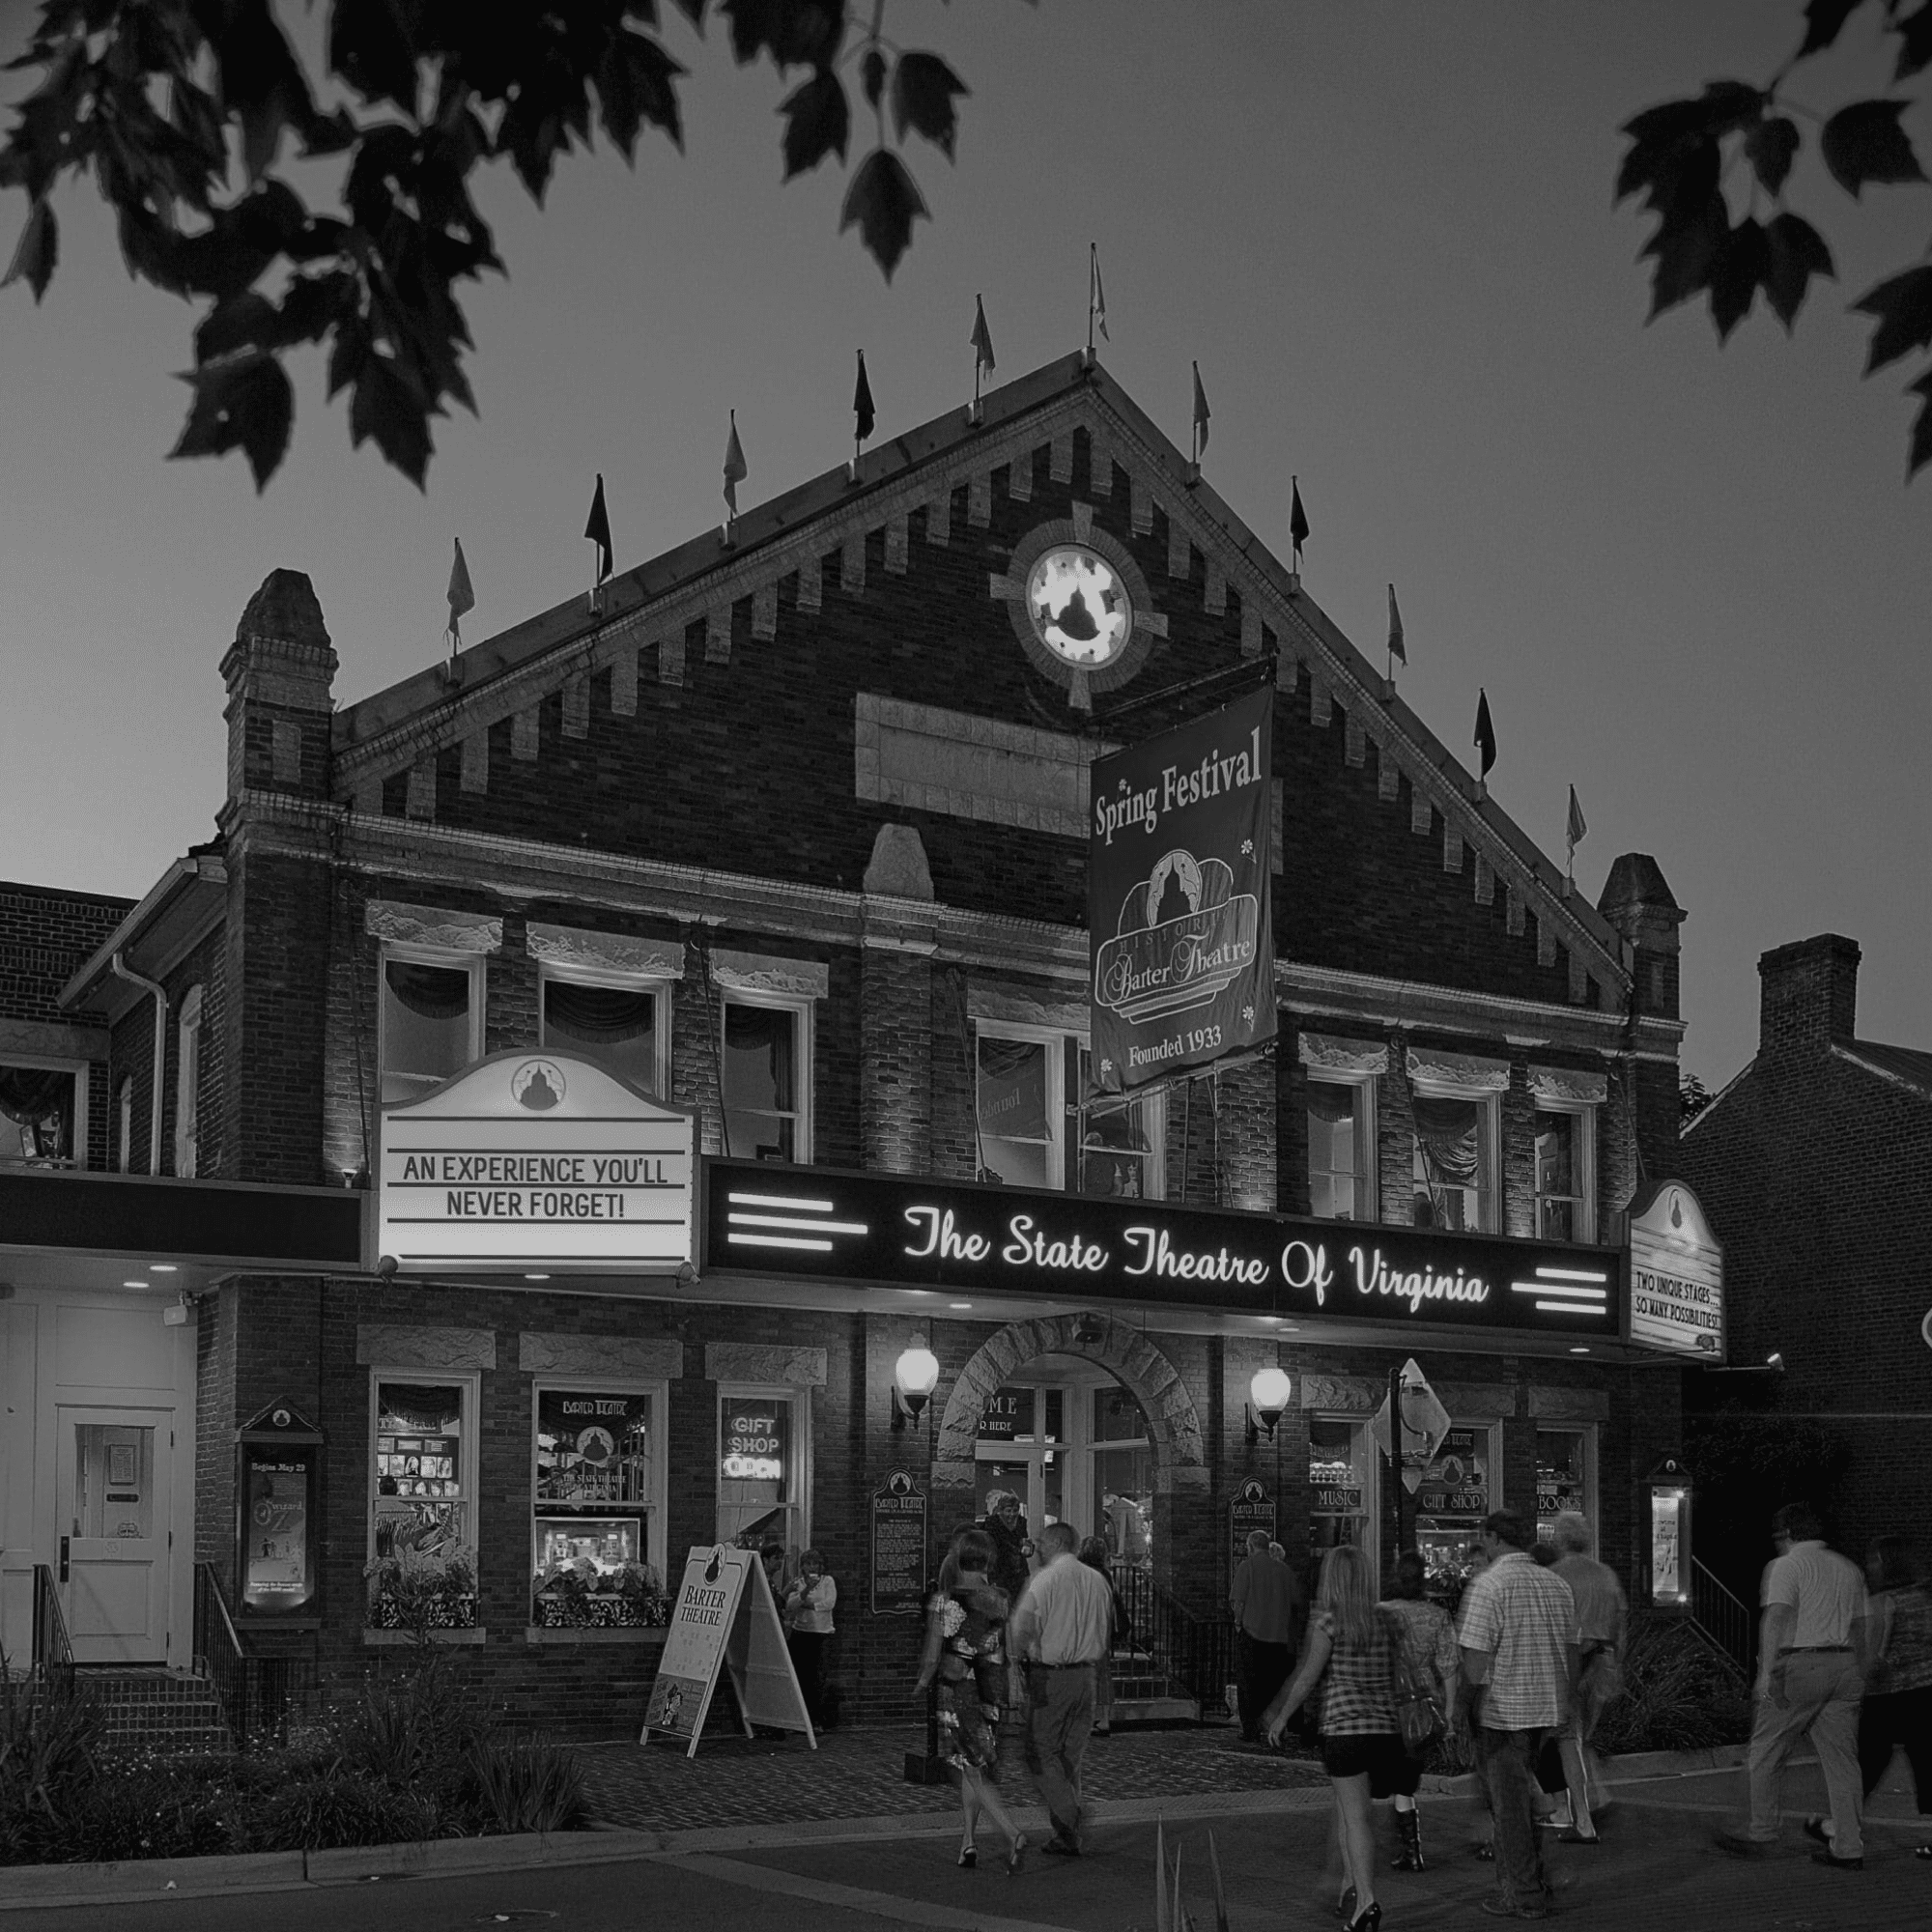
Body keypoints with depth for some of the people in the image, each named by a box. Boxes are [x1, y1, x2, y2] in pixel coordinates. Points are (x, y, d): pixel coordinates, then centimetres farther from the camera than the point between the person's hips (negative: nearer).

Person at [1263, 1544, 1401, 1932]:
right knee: (1346, 1808, 19)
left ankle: (1366, 1898, -15)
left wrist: (1281, 1717, 3)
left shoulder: (1328, 1620, -6)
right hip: (1384, 1726, 5)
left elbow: (1308, 1677, -7)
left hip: (1344, 1727, -5)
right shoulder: (1380, 1622, 8)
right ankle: (1351, 1883, 18)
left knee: (1355, 1815, -5)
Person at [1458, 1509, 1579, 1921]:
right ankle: (1533, 1880, 25)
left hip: (1501, 1713, -7)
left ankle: (1525, 1896, 10)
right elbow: (1571, 1653, 12)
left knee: (1509, 1805, 4)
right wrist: (1563, 1705, 21)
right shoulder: (1557, 1584, 8)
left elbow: (1476, 1661, -19)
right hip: (1547, 1711, 7)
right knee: (1522, 1797, 21)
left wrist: (1459, 1711, -11)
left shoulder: (1487, 1585, -15)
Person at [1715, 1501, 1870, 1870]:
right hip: (1844, 1666, 6)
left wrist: (1768, 1672, -20)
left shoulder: (1786, 1566, -4)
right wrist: (1858, 1680, 23)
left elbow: (1777, 1618, -16)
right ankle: (1848, 1847, 5)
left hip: (1800, 1664, -6)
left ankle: (1760, 1833, 11)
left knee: (1766, 1752, 5)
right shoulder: (1848, 1568, 17)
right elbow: (1859, 1628, 19)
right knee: (1841, 1758, 7)